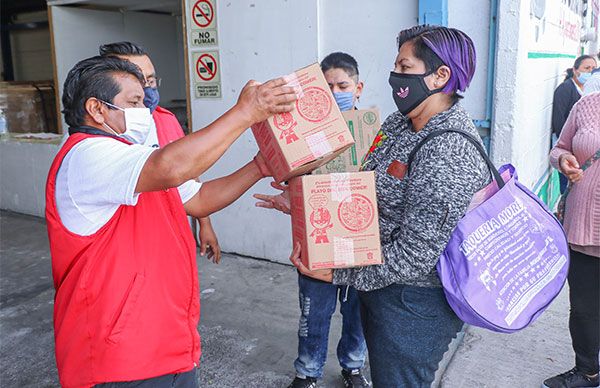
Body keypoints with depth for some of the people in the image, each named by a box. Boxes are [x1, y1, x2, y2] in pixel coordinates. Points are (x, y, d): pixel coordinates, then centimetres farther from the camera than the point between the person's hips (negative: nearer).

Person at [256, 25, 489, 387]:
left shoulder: (449, 156, -27)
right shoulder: (398, 124, 2)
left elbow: (413, 256, -27)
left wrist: (338, 273, -21)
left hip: (415, 303, -8)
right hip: (382, 288, 8)